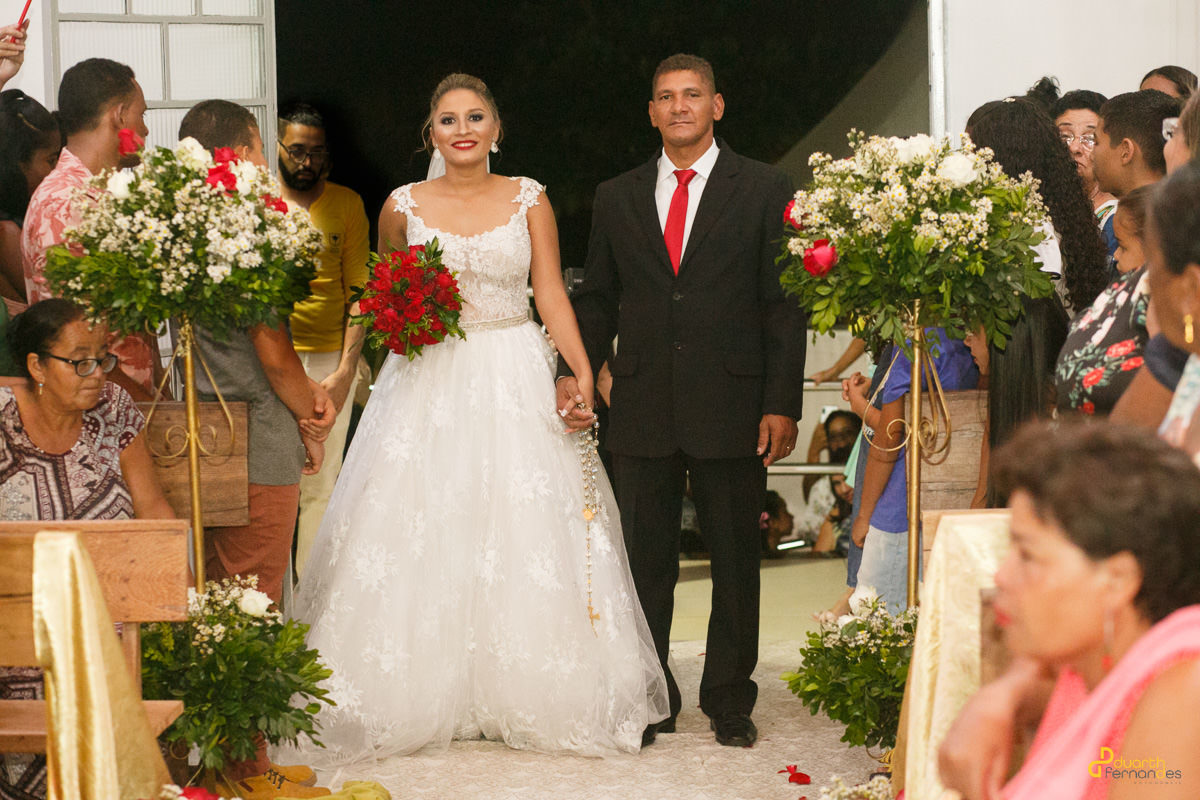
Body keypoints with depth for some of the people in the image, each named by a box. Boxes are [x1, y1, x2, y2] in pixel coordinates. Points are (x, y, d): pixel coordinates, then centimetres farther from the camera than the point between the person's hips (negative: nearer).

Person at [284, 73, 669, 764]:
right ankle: (425, 701, 3)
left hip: (516, 384, 0)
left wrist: (581, 370, -11)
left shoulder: (528, 199, 4)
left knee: (522, 533, -2)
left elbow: (551, 292, 0)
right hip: (428, 384, 0)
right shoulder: (405, 206, 5)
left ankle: (526, 698, 6)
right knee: (423, 540, -3)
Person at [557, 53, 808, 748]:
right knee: (646, 563, 6)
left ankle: (730, 701, 17)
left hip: (733, 406, -2)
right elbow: (597, 300, 14)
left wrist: (782, 404, -8)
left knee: (737, 561, 6)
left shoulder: (764, 190, 3)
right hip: (644, 410, 2)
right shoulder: (617, 197, 12)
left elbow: (785, 304, -1)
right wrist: (575, 370, -4)